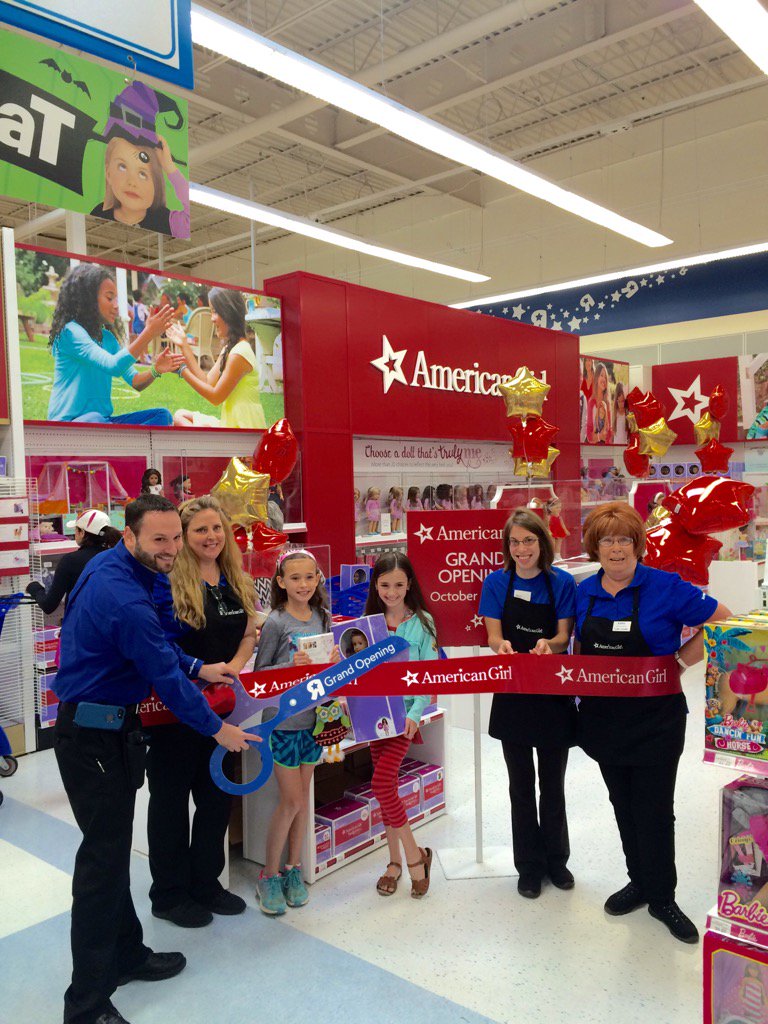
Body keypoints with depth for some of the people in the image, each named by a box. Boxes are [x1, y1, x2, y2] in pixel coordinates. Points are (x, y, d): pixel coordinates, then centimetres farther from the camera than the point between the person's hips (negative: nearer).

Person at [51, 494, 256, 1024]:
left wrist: (198, 667, 10)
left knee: (112, 847, 20)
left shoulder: (109, 565, 4)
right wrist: (217, 728, -7)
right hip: (95, 737, -10)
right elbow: (165, 677, -20)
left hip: (102, 726, 10)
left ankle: (126, 955, 36)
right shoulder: (125, 598, -27)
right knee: (104, 857, -2)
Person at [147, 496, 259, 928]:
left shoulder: (238, 582, 6)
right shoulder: (167, 581, -14)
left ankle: (206, 883, 34)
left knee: (217, 795, 16)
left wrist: (233, 666, -8)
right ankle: (169, 893, 26)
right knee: (172, 797, 9)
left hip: (221, 705, 6)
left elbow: (248, 635, 10)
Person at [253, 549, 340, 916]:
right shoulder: (275, 623, -11)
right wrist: (291, 667, -24)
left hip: (313, 717, 5)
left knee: (303, 796, 13)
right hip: (283, 719, -5)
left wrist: (333, 662, -7)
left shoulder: (323, 617, 5)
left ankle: (293, 869, 29)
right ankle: (269, 876, 18)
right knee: (291, 800, 0)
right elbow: (259, 673, -9)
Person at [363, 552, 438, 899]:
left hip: (405, 713, -3)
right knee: (387, 785, 9)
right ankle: (396, 860, 24)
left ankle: (413, 854, 6)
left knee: (382, 782, -14)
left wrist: (415, 714, -17)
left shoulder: (422, 623, -3)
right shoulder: (368, 622, 5)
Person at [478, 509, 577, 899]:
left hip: (553, 695, 0)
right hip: (512, 696, 0)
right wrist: (502, 646, -31)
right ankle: (529, 866, 26)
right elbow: (493, 636, -7)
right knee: (522, 784, 11)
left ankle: (556, 859, 33)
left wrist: (548, 644, -30)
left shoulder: (562, 583, -5)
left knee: (553, 783, 14)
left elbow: (563, 637, -6)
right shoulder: (496, 582, -3)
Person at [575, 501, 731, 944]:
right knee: (624, 806, 17)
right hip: (604, 719, 5)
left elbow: (724, 620, -6)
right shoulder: (585, 592, 2)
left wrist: (684, 659, -11)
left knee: (655, 811, 4)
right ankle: (640, 881, 36)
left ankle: (663, 899, 23)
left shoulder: (666, 587, -12)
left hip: (655, 720, -4)